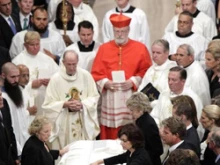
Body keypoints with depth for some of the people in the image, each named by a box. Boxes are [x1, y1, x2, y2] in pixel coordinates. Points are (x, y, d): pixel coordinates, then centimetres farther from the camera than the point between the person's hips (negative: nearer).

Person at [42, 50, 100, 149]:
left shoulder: (85, 75, -2)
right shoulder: (56, 79, -8)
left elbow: (94, 97, 4)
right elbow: (49, 104, -5)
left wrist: (82, 104, -14)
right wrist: (64, 104, -19)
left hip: (84, 122, 2)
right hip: (64, 125, -2)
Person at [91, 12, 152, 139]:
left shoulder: (140, 48, 3)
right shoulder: (104, 48, 8)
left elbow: (147, 71, 1)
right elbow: (96, 73, 6)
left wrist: (133, 82, -14)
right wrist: (105, 83, -12)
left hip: (132, 98, -1)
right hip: (111, 99, 2)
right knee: (110, 137, 3)